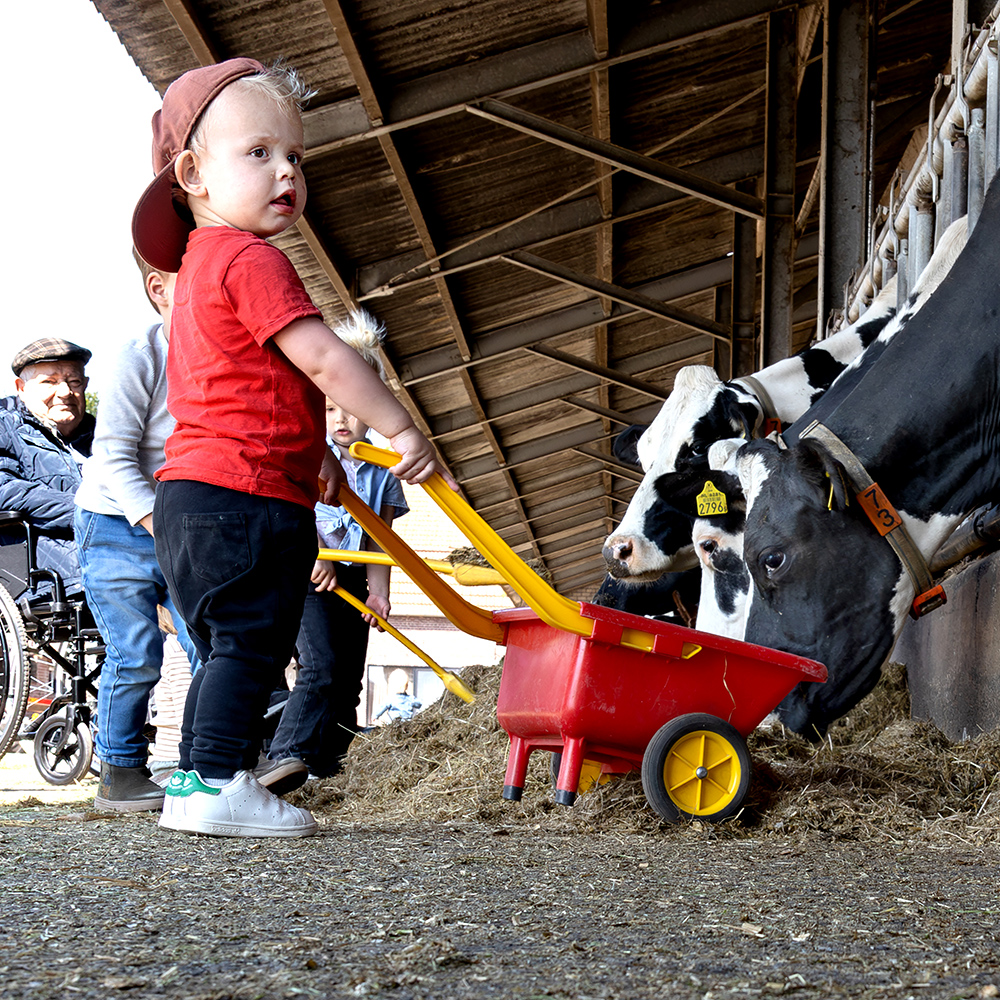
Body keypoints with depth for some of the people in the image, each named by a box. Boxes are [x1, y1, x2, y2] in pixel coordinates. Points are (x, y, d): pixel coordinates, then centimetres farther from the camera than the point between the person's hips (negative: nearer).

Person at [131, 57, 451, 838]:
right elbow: (323, 360, -19)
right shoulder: (252, 259, -12)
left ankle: (196, 780, 16)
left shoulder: (202, 266, 22)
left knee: (228, 650, 14)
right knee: (251, 641, -10)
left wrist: (312, 452, 23)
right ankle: (219, 782, -12)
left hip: (195, 498, 11)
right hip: (245, 497, -11)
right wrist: (402, 428, -11)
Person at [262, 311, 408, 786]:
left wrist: (378, 591, -1)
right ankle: (289, 754, -25)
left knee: (348, 679, 5)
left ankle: (325, 764, 15)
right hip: (309, 575, -5)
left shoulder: (382, 471, 10)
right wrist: (316, 556, -22)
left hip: (352, 580, 5)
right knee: (320, 667, -21)